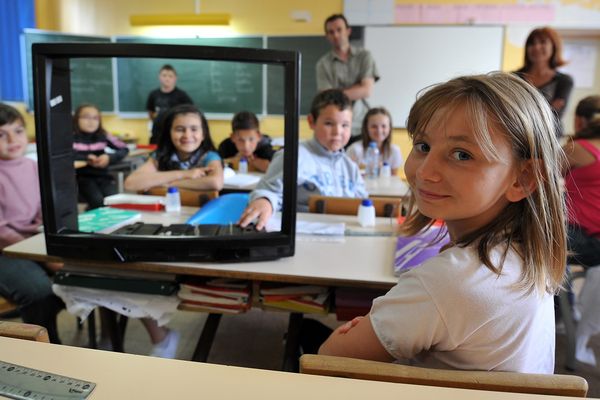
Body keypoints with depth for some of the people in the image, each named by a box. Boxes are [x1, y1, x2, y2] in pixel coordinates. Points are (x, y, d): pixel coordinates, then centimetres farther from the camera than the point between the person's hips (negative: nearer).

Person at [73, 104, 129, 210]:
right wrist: (86, 158, -22)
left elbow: (124, 149, 4)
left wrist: (109, 157, -15)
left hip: (103, 176, 3)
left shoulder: (103, 135, 6)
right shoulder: (72, 137, -4)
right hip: (82, 177, -3)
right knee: (98, 202, -25)